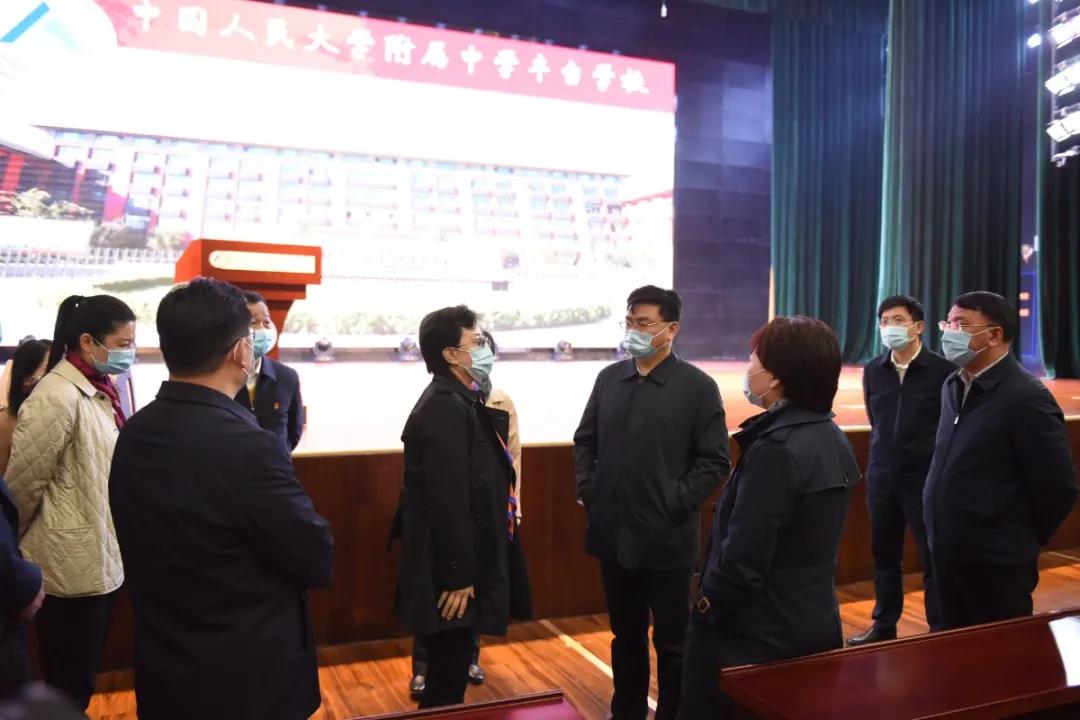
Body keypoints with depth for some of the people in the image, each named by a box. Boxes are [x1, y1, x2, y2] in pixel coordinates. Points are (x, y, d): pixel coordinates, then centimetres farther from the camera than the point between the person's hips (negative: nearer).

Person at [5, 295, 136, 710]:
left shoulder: (100, 391, 7)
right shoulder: (57, 397, -20)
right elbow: (22, 482, -17)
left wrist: (113, 545, 13)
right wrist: (18, 545, -2)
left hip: (101, 559, 8)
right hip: (71, 565, -8)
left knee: (83, 677, 20)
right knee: (68, 685, 7)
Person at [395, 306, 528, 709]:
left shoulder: (458, 401, 11)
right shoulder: (444, 408, -21)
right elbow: (448, 500, -24)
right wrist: (457, 576, -21)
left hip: (462, 562, 10)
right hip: (449, 571, -10)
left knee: (449, 670, 22)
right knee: (447, 678, 5)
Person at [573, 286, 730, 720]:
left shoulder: (697, 386, -7)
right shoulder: (609, 378, 6)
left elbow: (715, 460, -7)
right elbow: (585, 441, 14)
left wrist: (677, 504, -13)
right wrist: (587, 489, 2)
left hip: (666, 537, -4)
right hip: (613, 533, 4)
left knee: (671, 640, 11)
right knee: (626, 635, 20)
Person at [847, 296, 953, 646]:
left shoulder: (943, 370, -11)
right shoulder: (872, 370, 3)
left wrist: (933, 460, -3)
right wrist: (885, 455, 12)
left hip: (927, 478, -4)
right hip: (881, 476, 5)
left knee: (934, 559, 6)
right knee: (884, 555, 14)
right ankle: (884, 625, 29)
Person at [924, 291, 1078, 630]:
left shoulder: (1026, 397, -17)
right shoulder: (953, 386, 8)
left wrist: (1023, 542, -3)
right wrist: (943, 537, 15)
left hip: (995, 561, -7)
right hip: (946, 552, 7)